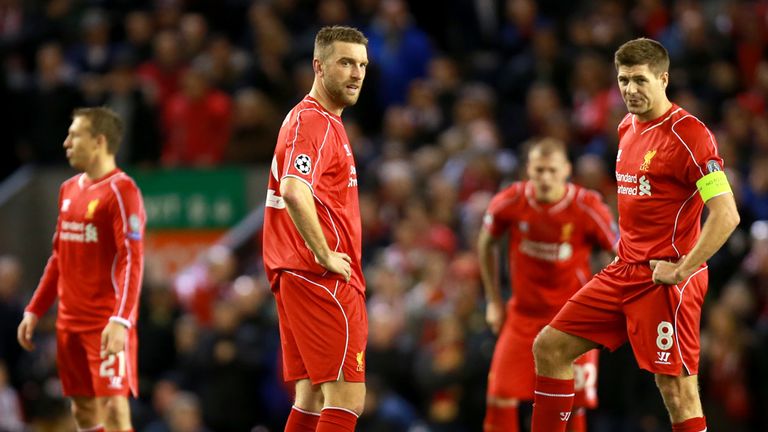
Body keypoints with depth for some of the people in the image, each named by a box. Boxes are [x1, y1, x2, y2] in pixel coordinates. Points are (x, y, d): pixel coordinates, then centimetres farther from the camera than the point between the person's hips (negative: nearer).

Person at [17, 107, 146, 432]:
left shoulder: (121, 190, -11)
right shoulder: (69, 190, 14)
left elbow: (132, 261, -18)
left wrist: (120, 321, -28)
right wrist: (34, 310, 17)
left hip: (108, 325, -8)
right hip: (70, 321, 8)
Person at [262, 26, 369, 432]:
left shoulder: (319, 120, 19)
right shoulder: (314, 122, -14)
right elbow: (294, 192, -30)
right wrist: (325, 256, -22)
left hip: (298, 276, 10)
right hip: (323, 278, -10)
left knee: (314, 396, 11)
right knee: (346, 398, -12)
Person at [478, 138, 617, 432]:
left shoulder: (587, 207, -18)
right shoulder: (510, 203, -12)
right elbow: (486, 244, 8)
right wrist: (494, 301, 9)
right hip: (524, 314, 2)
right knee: (500, 398, -5)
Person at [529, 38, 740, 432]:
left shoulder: (688, 134, -14)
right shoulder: (628, 128, 12)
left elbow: (726, 215, -20)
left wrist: (681, 270, -19)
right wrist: (628, 254, 17)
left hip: (665, 280, -9)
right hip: (624, 273, 9)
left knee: (677, 391, -10)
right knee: (549, 347, 9)